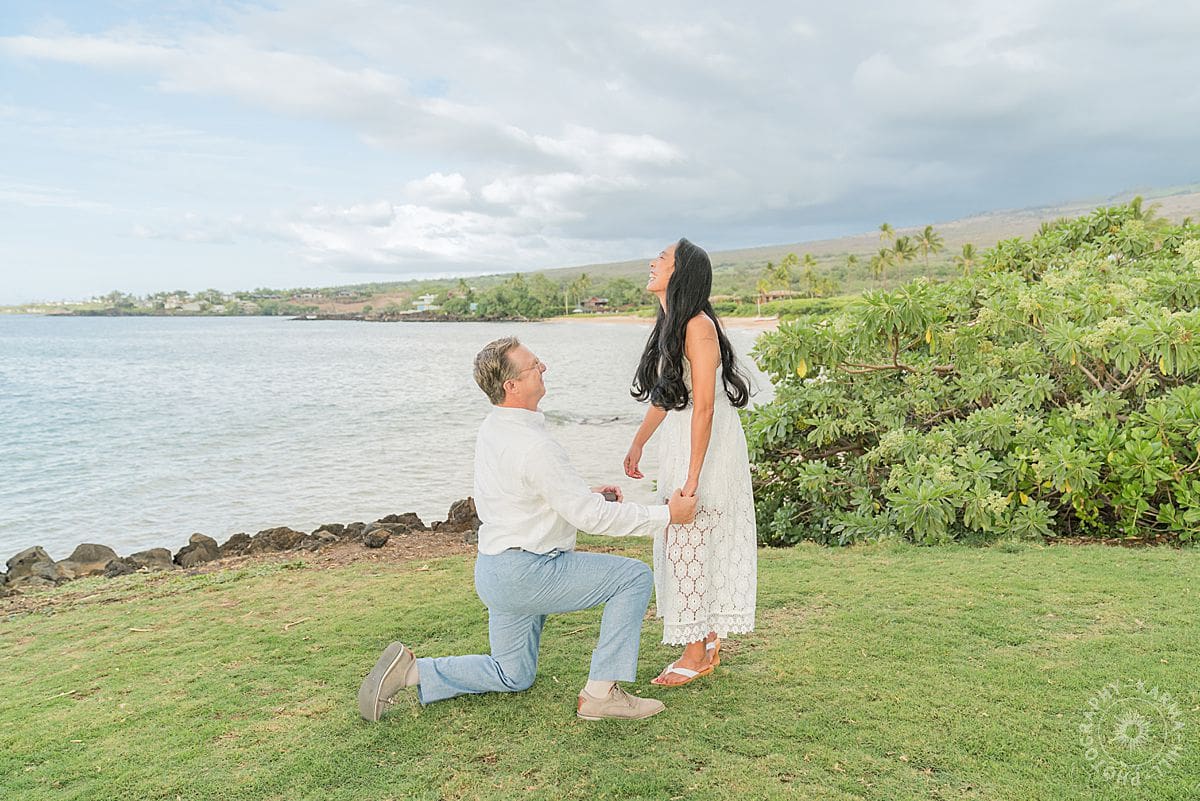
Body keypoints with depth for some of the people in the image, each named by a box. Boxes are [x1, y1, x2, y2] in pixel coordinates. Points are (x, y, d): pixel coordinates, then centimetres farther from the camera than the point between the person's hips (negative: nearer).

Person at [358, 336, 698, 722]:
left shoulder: (493, 427, 5)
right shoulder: (534, 446, -24)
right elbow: (588, 516, -21)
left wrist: (588, 494, 10)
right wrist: (666, 515, -13)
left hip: (494, 571, 9)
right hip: (527, 573, -9)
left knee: (513, 676, 25)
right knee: (634, 577, -5)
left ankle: (410, 669, 14)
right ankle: (601, 693, -2)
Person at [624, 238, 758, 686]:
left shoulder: (698, 326, -19)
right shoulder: (669, 325, 10)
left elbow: (703, 407, -22)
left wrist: (691, 481, -22)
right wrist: (637, 445, 26)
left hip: (707, 448, -9)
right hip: (676, 444, 9)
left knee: (689, 545, -2)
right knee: (680, 544, 14)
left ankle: (696, 655, 11)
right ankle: (709, 640, 27)